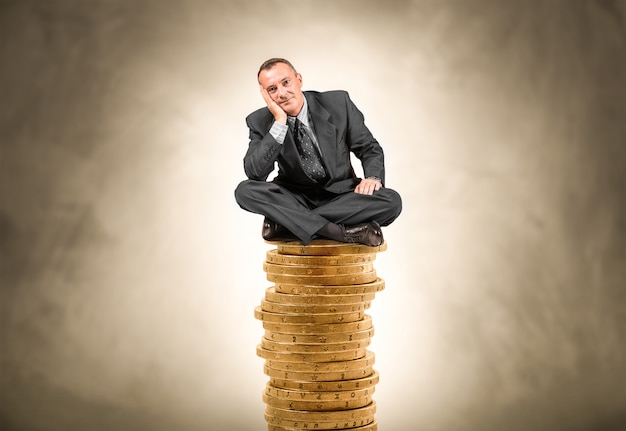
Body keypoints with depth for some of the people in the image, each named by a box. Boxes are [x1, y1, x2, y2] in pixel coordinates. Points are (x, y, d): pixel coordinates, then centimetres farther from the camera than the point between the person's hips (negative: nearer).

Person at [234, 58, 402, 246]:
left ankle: (285, 223, -25)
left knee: (391, 201, -28)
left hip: (340, 194, 1)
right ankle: (344, 231, -32)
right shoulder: (260, 121, -6)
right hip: (294, 198, 0)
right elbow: (255, 174, -19)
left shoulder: (338, 103, -6)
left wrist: (373, 177, -18)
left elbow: (369, 148, 4)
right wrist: (279, 123, -24)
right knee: (245, 190, -27)